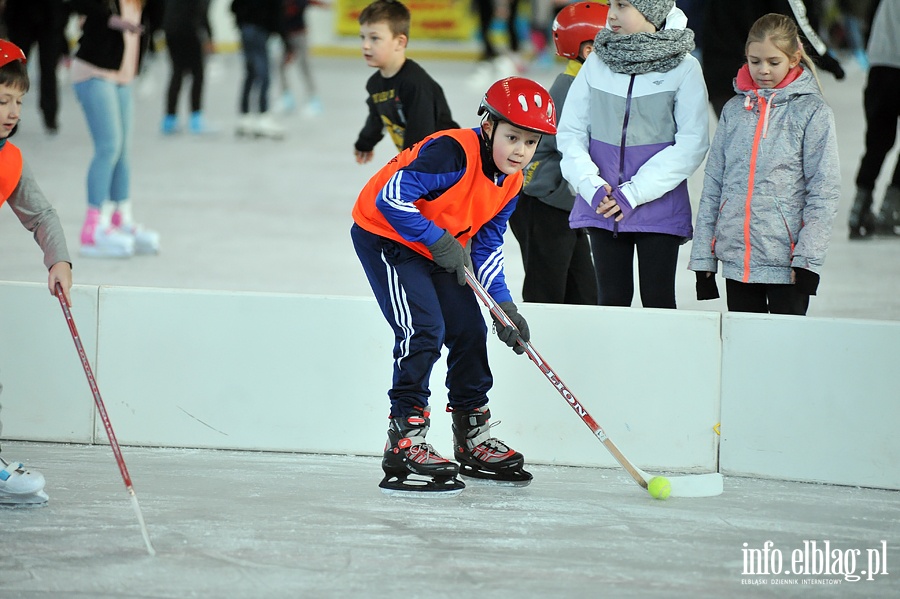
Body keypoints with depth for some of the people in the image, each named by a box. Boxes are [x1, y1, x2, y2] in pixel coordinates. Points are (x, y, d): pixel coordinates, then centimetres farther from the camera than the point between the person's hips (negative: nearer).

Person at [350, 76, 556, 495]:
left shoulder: (510, 184, -2)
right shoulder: (454, 153, -29)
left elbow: (487, 246, 5)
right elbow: (392, 198, -33)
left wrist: (503, 304, -6)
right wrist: (437, 240, -29)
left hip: (439, 248, 9)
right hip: (384, 236, -9)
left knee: (470, 330, 7)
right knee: (424, 330, -20)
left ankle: (474, 438, 21)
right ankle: (405, 444, -17)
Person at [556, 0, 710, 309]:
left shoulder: (684, 68, -5)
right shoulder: (596, 63, 4)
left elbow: (691, 144, -8)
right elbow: (570, 130, 5)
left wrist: (634, 193, -14)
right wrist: (591, 185, -10)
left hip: (659, 208, -3)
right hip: (601, 209, 3)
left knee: (657, 300, -1)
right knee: (612, 298, 6)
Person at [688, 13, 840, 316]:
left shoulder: (812, 111, -2)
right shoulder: (734, 109, 10)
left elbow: (824, 191, -6)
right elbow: (713, 185, 11)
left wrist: (808, 257, -13)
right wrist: (703, 255, 5)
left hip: (786, 262, -4)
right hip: (736, 259, 4)